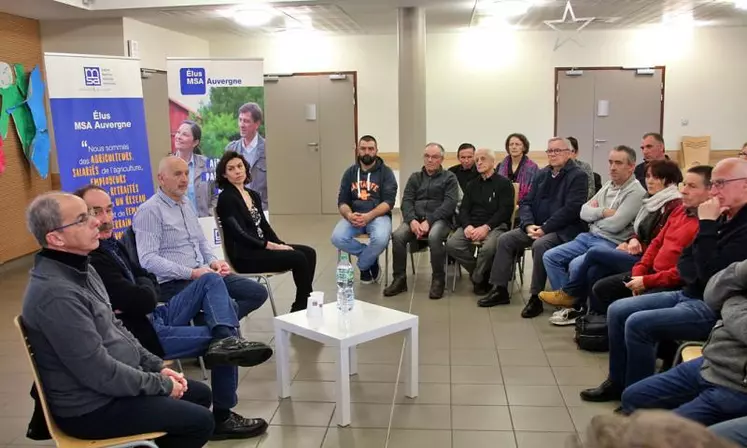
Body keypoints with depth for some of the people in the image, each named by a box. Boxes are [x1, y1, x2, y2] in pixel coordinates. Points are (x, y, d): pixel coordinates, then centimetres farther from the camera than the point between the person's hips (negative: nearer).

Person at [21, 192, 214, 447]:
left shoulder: (81, 270, 4)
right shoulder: (55, 294, -28)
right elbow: (101, 373, -27)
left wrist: (157, 366, 5)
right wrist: (161, 385, -14)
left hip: (117, 381, 9)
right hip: (92, 407, -9)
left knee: (201, 394, 14)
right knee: (200, 421, -9)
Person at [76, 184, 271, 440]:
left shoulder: (112, 244, 10)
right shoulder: (91, 261, -23)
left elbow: (148, 281, 13)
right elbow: (145, 300, -27)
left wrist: (138, 295, -10)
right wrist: (144, 289, -3)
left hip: (153, 319, 10)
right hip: (141, 336, -10)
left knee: (211, 281, 5)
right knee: (220, 341, -5)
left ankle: (228, 339, -20)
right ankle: (222, 419, 10)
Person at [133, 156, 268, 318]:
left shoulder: (186, 204, 18)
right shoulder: (149, 211, -9)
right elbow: (148, 259, -18)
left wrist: (213, 261, 5)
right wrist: (192, 273, -22)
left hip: (202, 273, 9)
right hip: (173, 282, -8)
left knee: (258, 292, -5)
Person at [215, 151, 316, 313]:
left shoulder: (254, 195, 16)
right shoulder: (226, 198, -9)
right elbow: (240, 234, -16)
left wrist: (281, 244, -3)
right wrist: (271, 246, -17)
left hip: (261, 247, 8)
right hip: (244, 256, -8)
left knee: (309, 253, -9)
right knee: (299, 258, -21)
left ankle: (304, 305, -4)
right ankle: (300, 308, -5)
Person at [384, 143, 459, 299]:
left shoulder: (449, 177, 8)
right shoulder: (415, 178, 19)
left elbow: (449, 204, -5)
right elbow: (406, 201, 8)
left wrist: (429, 221, -18)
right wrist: (412, 220, -14)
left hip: (439, 219, -3)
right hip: (416, 218, 3)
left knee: (434, 237, -37)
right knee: (398, 235, -27)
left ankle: (438, 280, -21)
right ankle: (399, 279, -16)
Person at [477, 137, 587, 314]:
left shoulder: (577, 176, -7)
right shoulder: (542, 174, 14)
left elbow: (571, 209, -18)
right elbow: (526, 202, 11)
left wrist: (545, 229, -21)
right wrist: (529, 225, -9)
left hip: (564, 229, -7)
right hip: (536, 226, 7)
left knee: (540, 245, -34)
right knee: (505, 239, -6)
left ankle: (536, 297, -23)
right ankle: (500, 289, 0)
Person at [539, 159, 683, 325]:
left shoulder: (674, 205, -12)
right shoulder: (654, 201, 18)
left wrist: (639, 248, -12)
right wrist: (633, 240, 0)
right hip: (639, 253, 8)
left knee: (595, 252, -13)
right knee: (595, 270, -14)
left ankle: (569, 293, 4)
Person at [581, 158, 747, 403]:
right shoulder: (723, 219, 11)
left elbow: (712, 275, -28)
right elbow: (686, 259, 20)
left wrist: (706, 225, -22)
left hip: (714, 307, -10)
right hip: (688, 294, 10)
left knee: (638, 324, -25)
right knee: (618, 311, 3)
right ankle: (617, 382, 13)